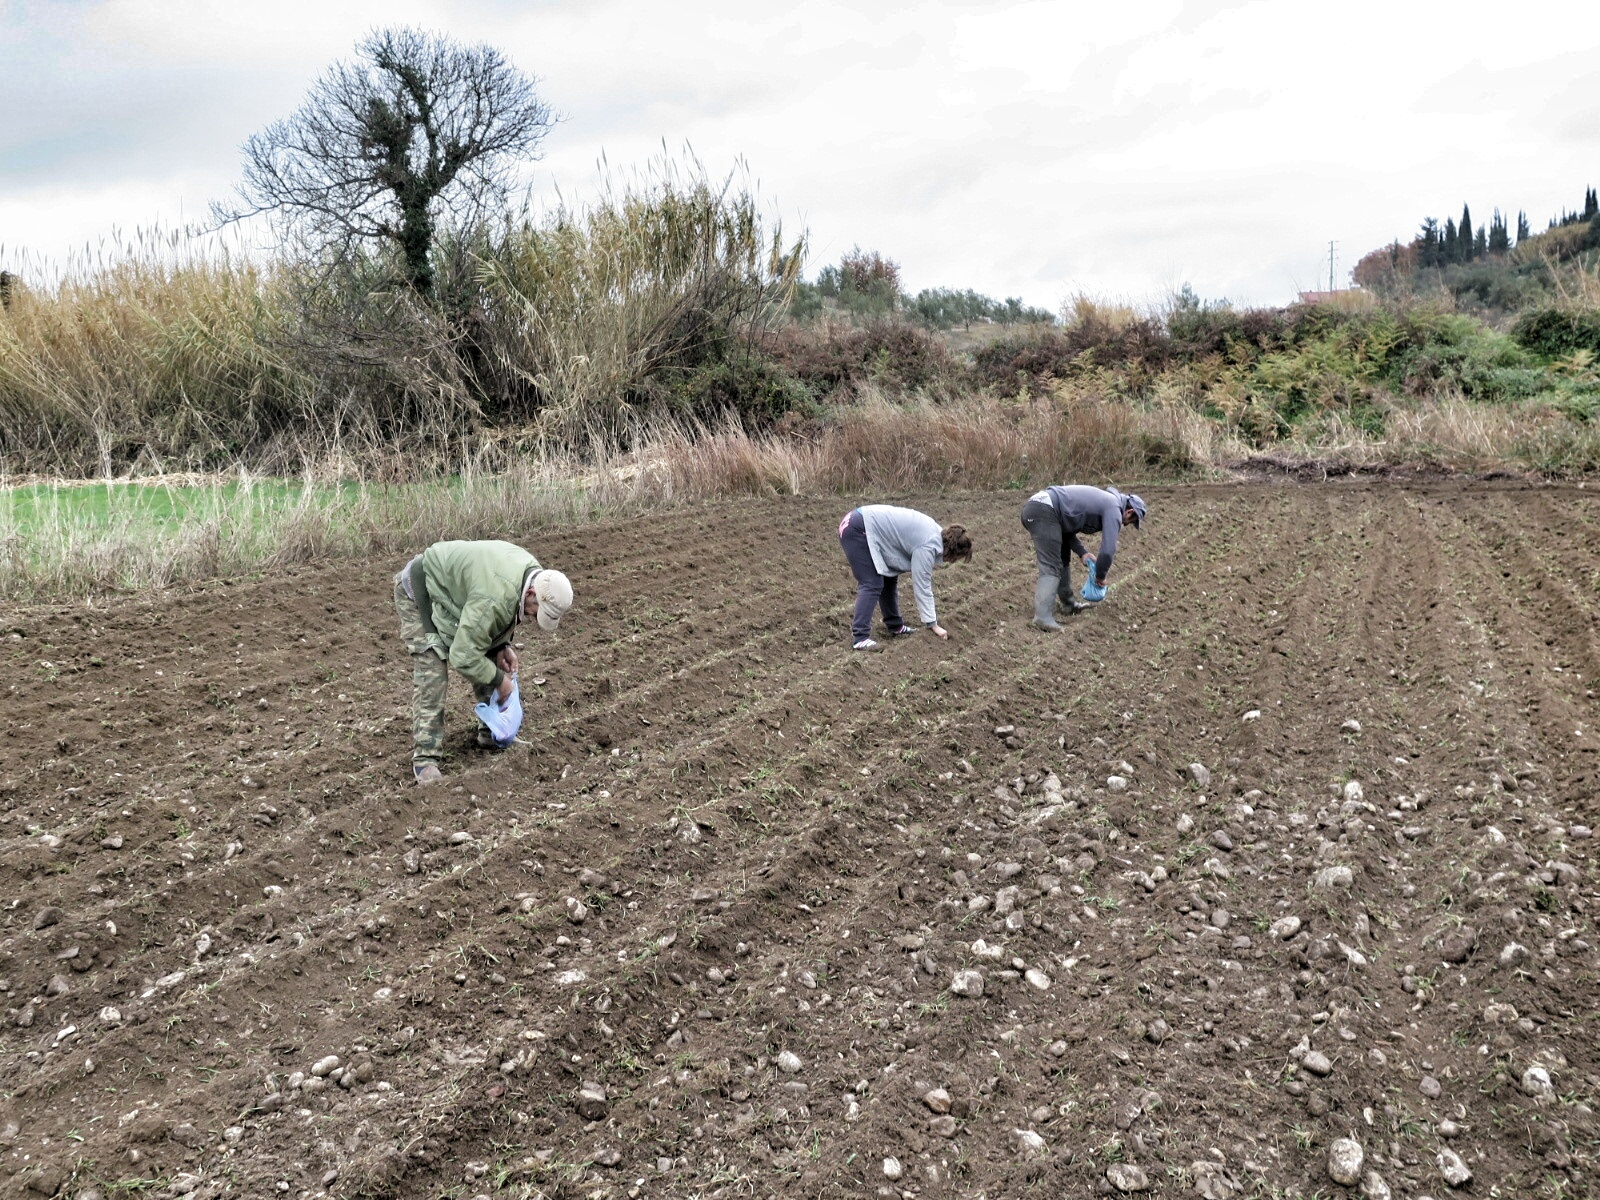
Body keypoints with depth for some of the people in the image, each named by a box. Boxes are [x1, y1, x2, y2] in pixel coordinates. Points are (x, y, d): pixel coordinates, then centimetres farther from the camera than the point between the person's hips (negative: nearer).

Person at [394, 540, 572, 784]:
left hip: (453, 587, 9)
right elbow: (463, 656, -35)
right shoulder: (495, 599, -41)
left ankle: (492, 730, 20)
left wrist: (502, 646, -5)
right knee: (431, 672, -17)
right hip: (419, 593, -9)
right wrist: (499, 679, -21)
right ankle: (425, 758, -12)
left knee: (489, 657, 6)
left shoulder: (534, 571, -12)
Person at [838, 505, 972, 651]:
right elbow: (922, 586, -16)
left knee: (889, 579, 15)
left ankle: (894, 626, 24)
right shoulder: (927, 546, -19)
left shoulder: (936, 533, 9)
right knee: (872, 585, -15)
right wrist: (933, 625, -12)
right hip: (856, 529, -10)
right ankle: (860, 638, -17)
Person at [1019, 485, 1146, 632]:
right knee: (1051, 567, -14)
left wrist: (1082, 552, 16)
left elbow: (1067, 527, 28)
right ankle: (1043, 617, -26)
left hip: (1032, 507, 10)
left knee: (1062, 560, 23)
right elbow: (1108, 550, -7)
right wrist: (1100, 576, 9)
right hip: (1044, 512, -10)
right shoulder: (1114, 509, 0)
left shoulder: (1103, 501, 29)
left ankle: (1067, 603, 32)